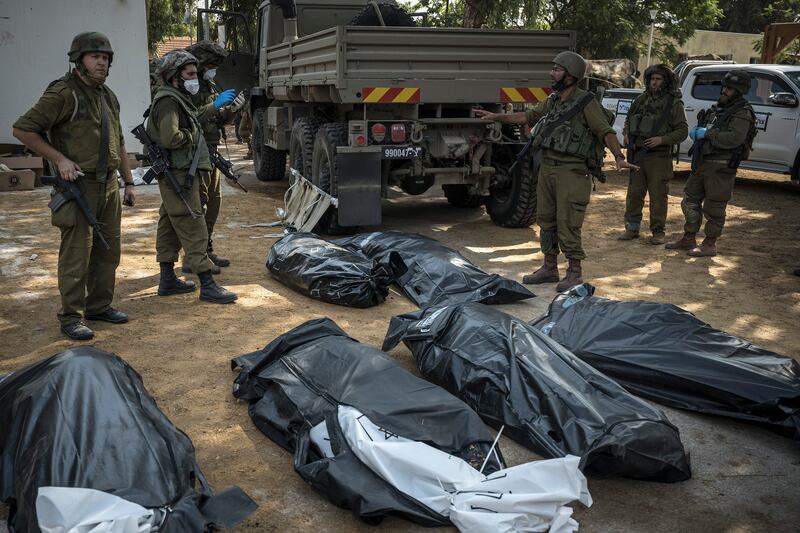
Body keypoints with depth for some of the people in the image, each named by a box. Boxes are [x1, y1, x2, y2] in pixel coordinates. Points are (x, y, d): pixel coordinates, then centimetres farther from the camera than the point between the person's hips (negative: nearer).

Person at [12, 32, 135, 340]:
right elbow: (22, 130, -12)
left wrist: (129, 182, 18)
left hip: (109, 186, 8)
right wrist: (60, 159, -15)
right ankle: (71, 317, 6)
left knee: (108, 251, 13)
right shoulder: (63, 94, -11)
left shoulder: (108, 96, 14)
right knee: (76, 253, -3)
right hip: (79, 186, -8)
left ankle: (99, 306, 26)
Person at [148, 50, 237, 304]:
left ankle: (167, 280, 23)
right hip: (179, 176, -11)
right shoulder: (169, 101, -14)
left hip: (178, 176, 11)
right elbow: (170, 138, -26)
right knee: (194, 230, -10)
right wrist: (192, 136, -10)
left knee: (170, 227, 14)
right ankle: (207, 286, -8)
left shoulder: (177, 100, 20)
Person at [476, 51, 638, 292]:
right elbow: (527, 116, 23)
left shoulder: (586, 102, -9)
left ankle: (575, 272, 7)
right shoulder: (552, 101, 13)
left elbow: (606, 131, -16)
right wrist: (495, 116, 22)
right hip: (547, 168, 8)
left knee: (567, 222, -6)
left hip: (571, 171, -8)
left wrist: (619, 157, -30)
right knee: (546, 219, 13)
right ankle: (549, 268, 25)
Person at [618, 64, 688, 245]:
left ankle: (658, 231, 9)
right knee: (634, 192, 8)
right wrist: (626, 133, 5)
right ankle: (632, 228, 18)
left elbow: (683, 131, -4)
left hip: (659, 157, -4)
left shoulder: (674, 103, -2)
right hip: (636, 155, 4)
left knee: (658, 195, -1)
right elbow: (629, 118, 25)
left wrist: (662, 139, -17)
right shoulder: (642, 99, 11)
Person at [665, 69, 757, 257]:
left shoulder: (742, 113, -11)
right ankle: (689, 239, 23)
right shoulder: (720, 108, 18)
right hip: (704, 162, 9)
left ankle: (709, 245, 6)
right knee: (691, 200, 13)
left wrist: (707, 133, -18)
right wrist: (696, 131, 6)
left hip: (722, 167, -9)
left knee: (714, 207, -3)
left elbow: (734, 138, -26)